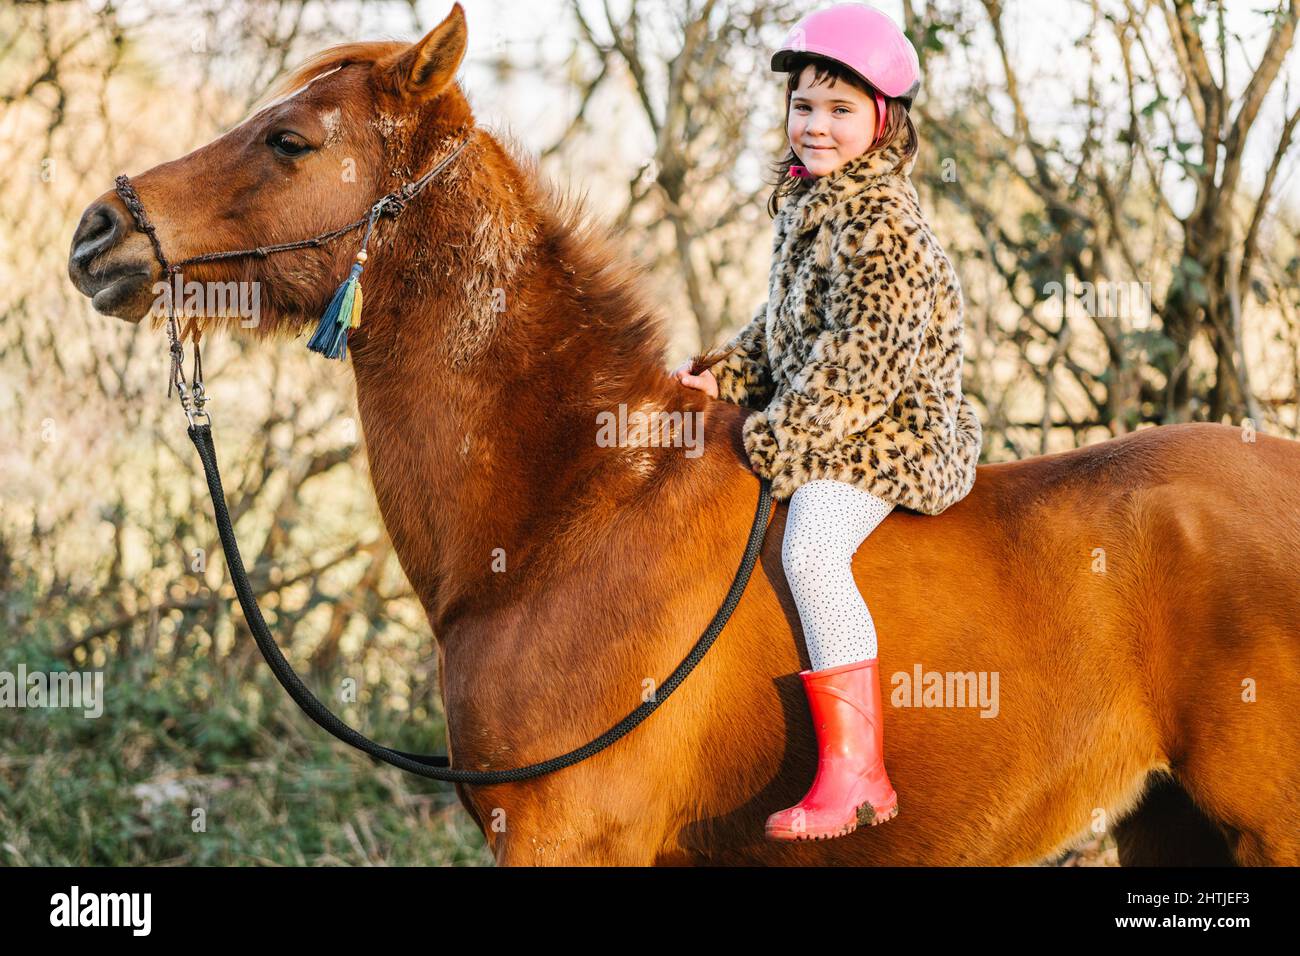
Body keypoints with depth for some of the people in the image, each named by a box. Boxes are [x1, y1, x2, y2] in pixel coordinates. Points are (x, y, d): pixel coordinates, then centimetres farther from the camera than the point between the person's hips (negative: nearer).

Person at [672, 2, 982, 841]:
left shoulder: (881, 220, -17)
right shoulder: (807, 202, 14)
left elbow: (861, 357, -23)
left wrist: (785, 437, -22)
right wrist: (727, 375, 10)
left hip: (883, 435, -11)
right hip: (812, 425, 11)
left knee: (811, 549, -29)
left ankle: (856, 774, -30)